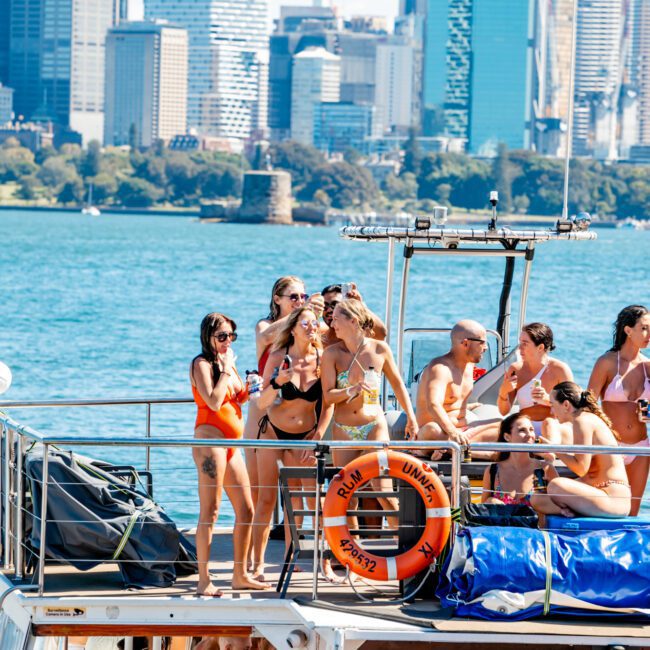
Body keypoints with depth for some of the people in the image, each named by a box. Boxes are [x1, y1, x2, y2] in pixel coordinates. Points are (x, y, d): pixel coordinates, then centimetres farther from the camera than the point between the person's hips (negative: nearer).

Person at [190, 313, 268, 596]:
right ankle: (204, 580, -11)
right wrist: (226, 370, -11)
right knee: (210, 511, -11)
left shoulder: (227, 363, 18)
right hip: (210, 437, -9)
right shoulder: (202, 364, -7)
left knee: (246, 510, 9)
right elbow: (213, 402, -19)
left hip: (232, 443, 9)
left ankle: (240, 574, 17)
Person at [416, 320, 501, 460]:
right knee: (432, 430, -41)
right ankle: (489, 454, -44)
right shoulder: (440, 368, -18)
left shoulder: (469, 365, 13)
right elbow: (433, 405, -36)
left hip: (462, 431, 9)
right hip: (441, 432, -9)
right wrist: (452, 432, -50)